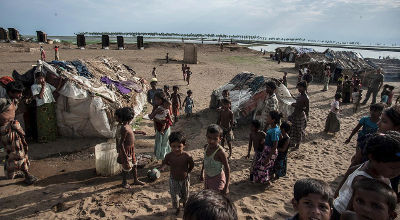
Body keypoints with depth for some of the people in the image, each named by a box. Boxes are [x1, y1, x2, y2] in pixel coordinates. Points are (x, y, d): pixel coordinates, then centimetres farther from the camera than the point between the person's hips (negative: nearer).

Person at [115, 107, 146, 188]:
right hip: (126, 150, -9)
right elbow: (121, 143, -28)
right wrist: (125, 156, -25)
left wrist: (139, 132, 28)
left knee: (134, 165, 21)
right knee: (126, 167, 11)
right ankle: (124, 182, 33)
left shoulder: (127, 125, -2)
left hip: (131, 149, 9)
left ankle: (136, 180, 39)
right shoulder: (124, 128, -30)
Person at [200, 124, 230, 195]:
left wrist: (226, 186, -21)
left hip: (218, 178, -7)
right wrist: (202, 172, 22)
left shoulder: (220, 151, -27)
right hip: (207, 177, 7)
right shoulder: (206, 147, -8)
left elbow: (227, 169, -21)